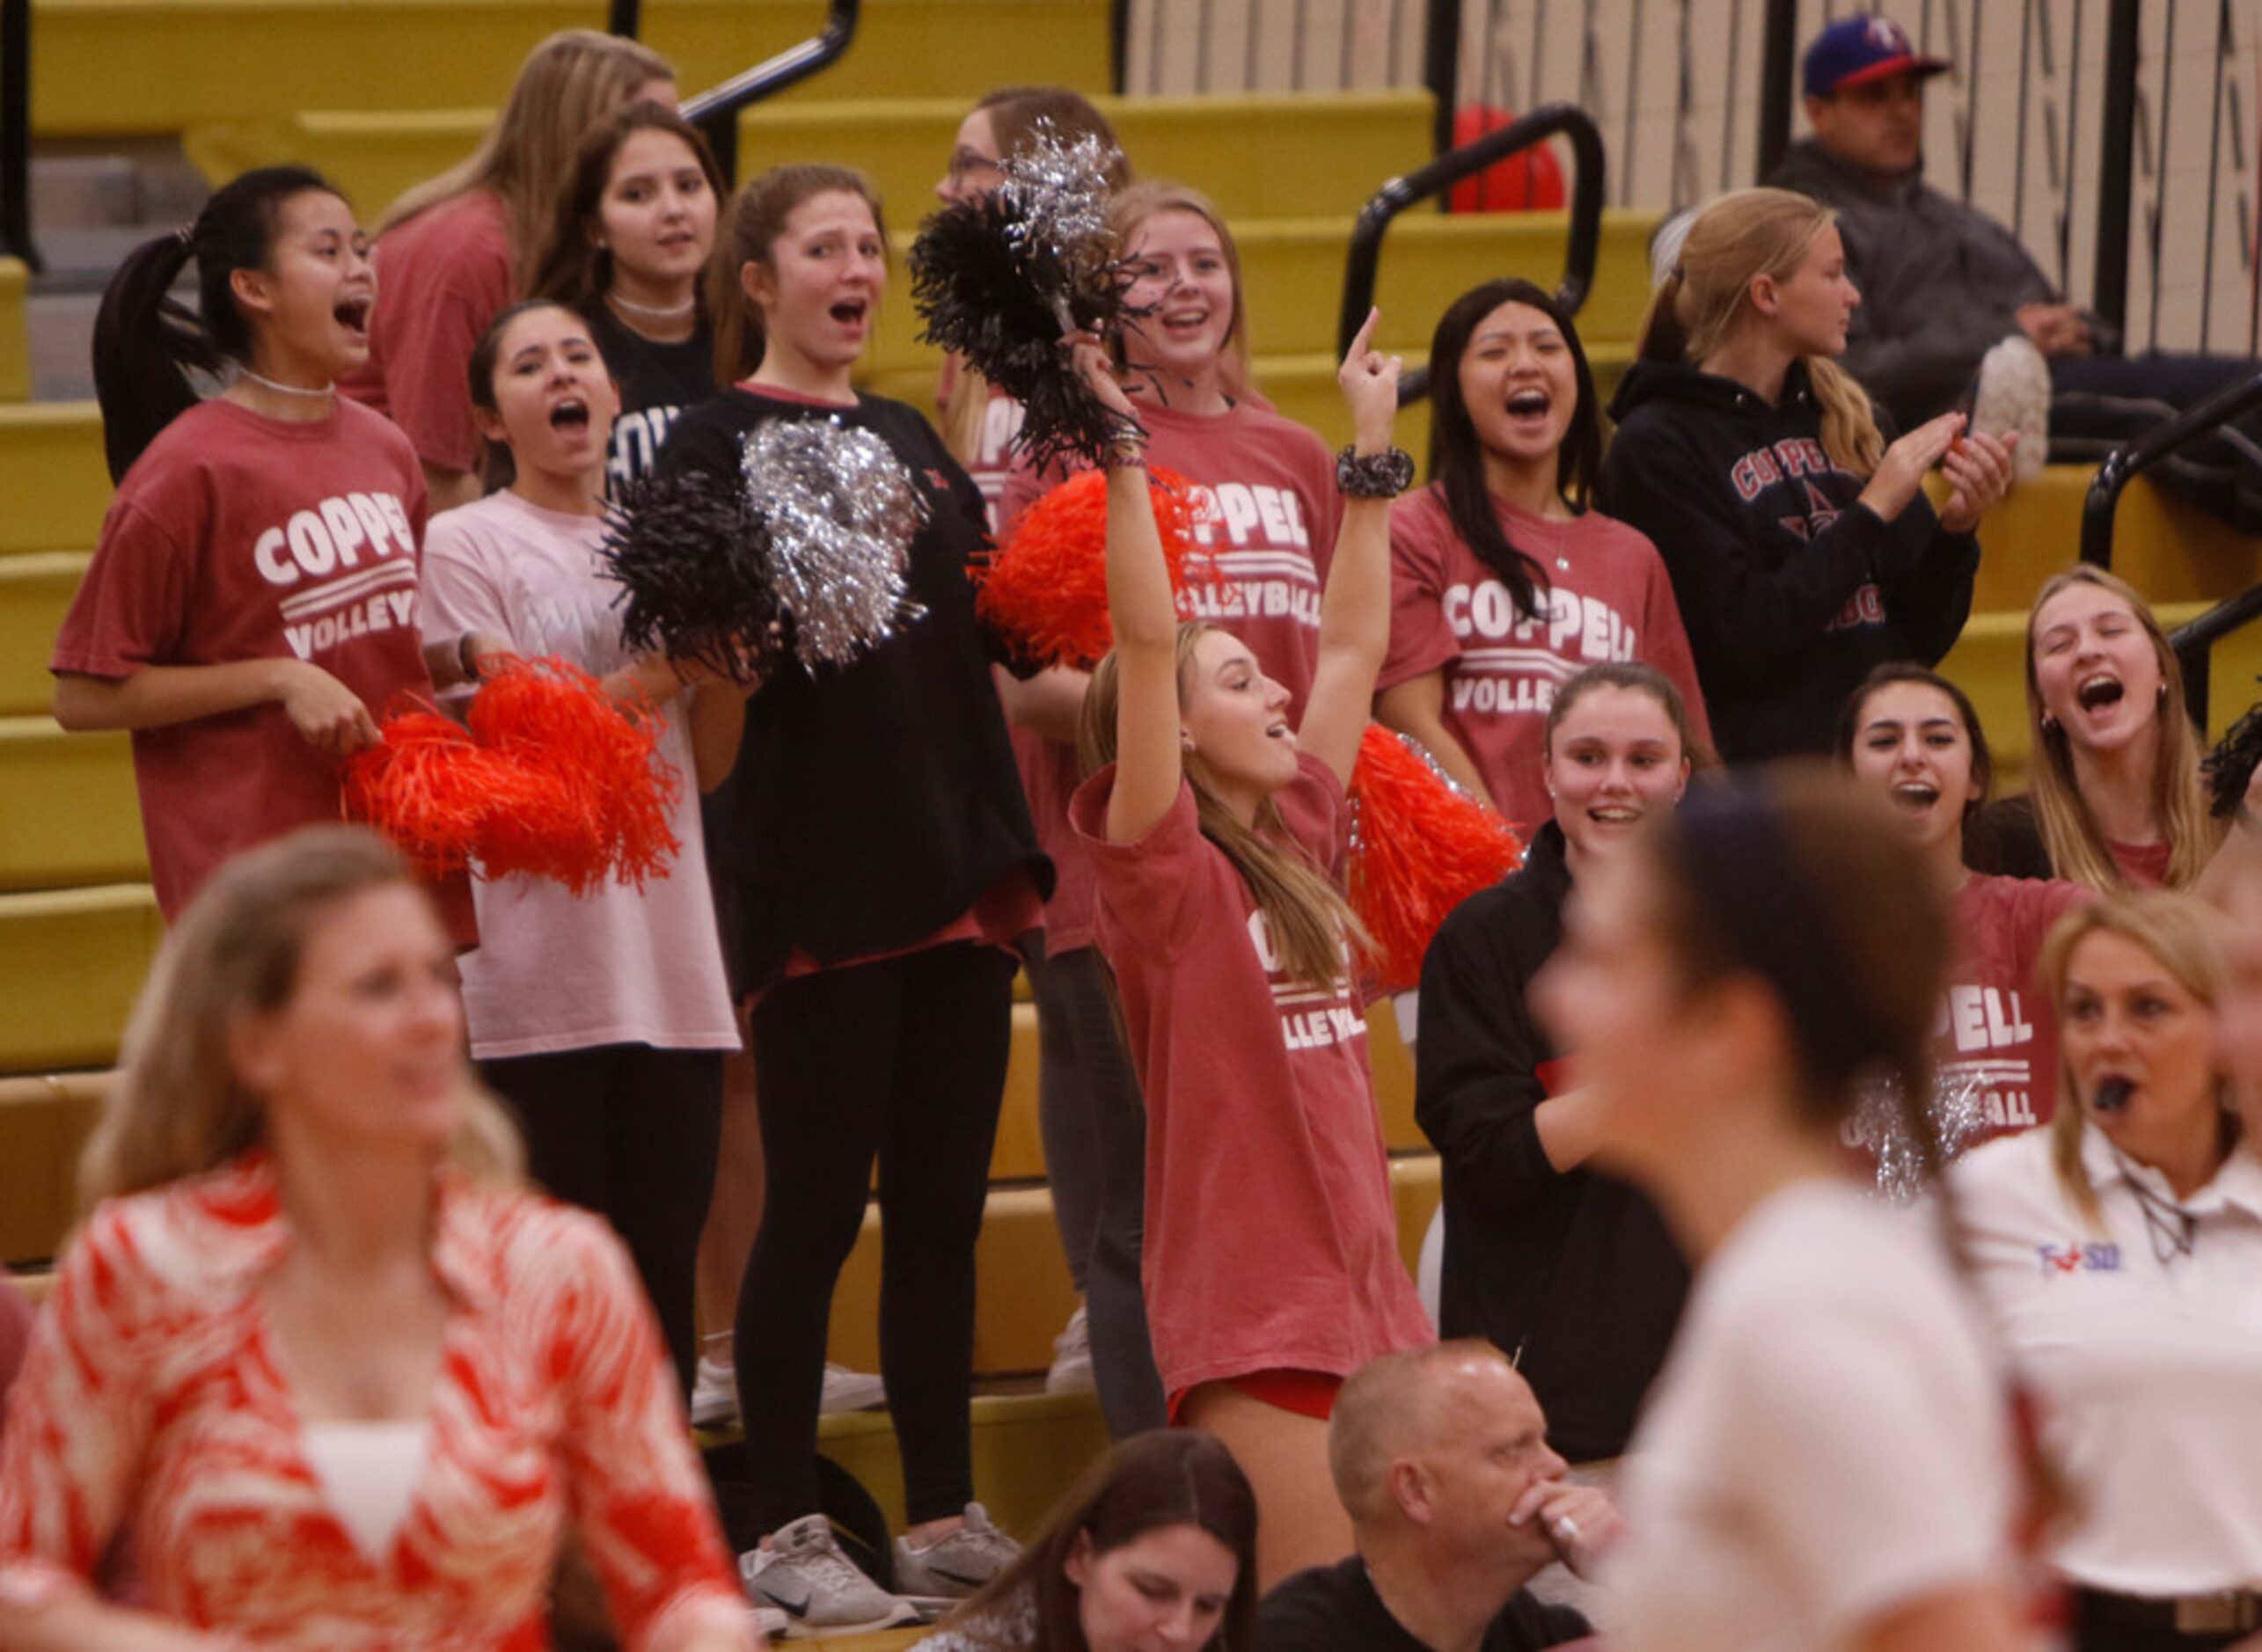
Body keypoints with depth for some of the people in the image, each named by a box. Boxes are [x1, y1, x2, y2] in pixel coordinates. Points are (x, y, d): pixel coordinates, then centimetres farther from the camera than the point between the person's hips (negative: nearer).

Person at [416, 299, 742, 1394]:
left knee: (666, 1268, 5)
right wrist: (662, 670, -13)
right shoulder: (466, 543, 0)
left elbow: (707, 766, 12)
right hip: (545, 969, -5)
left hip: (671, 961, 5)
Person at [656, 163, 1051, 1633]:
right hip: (822, 869, -7)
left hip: (961, 857, 7)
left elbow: (978, 621, 22)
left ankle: (946, 1516, 16)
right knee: (817, 1209, -2)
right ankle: (788, 1528, 5)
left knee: (944, 1206, 9)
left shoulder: (907, 437, 17)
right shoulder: (720, 441, -4)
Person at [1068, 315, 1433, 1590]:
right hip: (1251, 1307, -7)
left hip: (1365, 1282, 7)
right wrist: (1123, 455, -20)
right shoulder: (1162, 863, -7)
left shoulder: (1302, 839, 12)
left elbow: (1355, 648, 19)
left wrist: (1374, 447, 21)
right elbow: (1147, 644, -17)